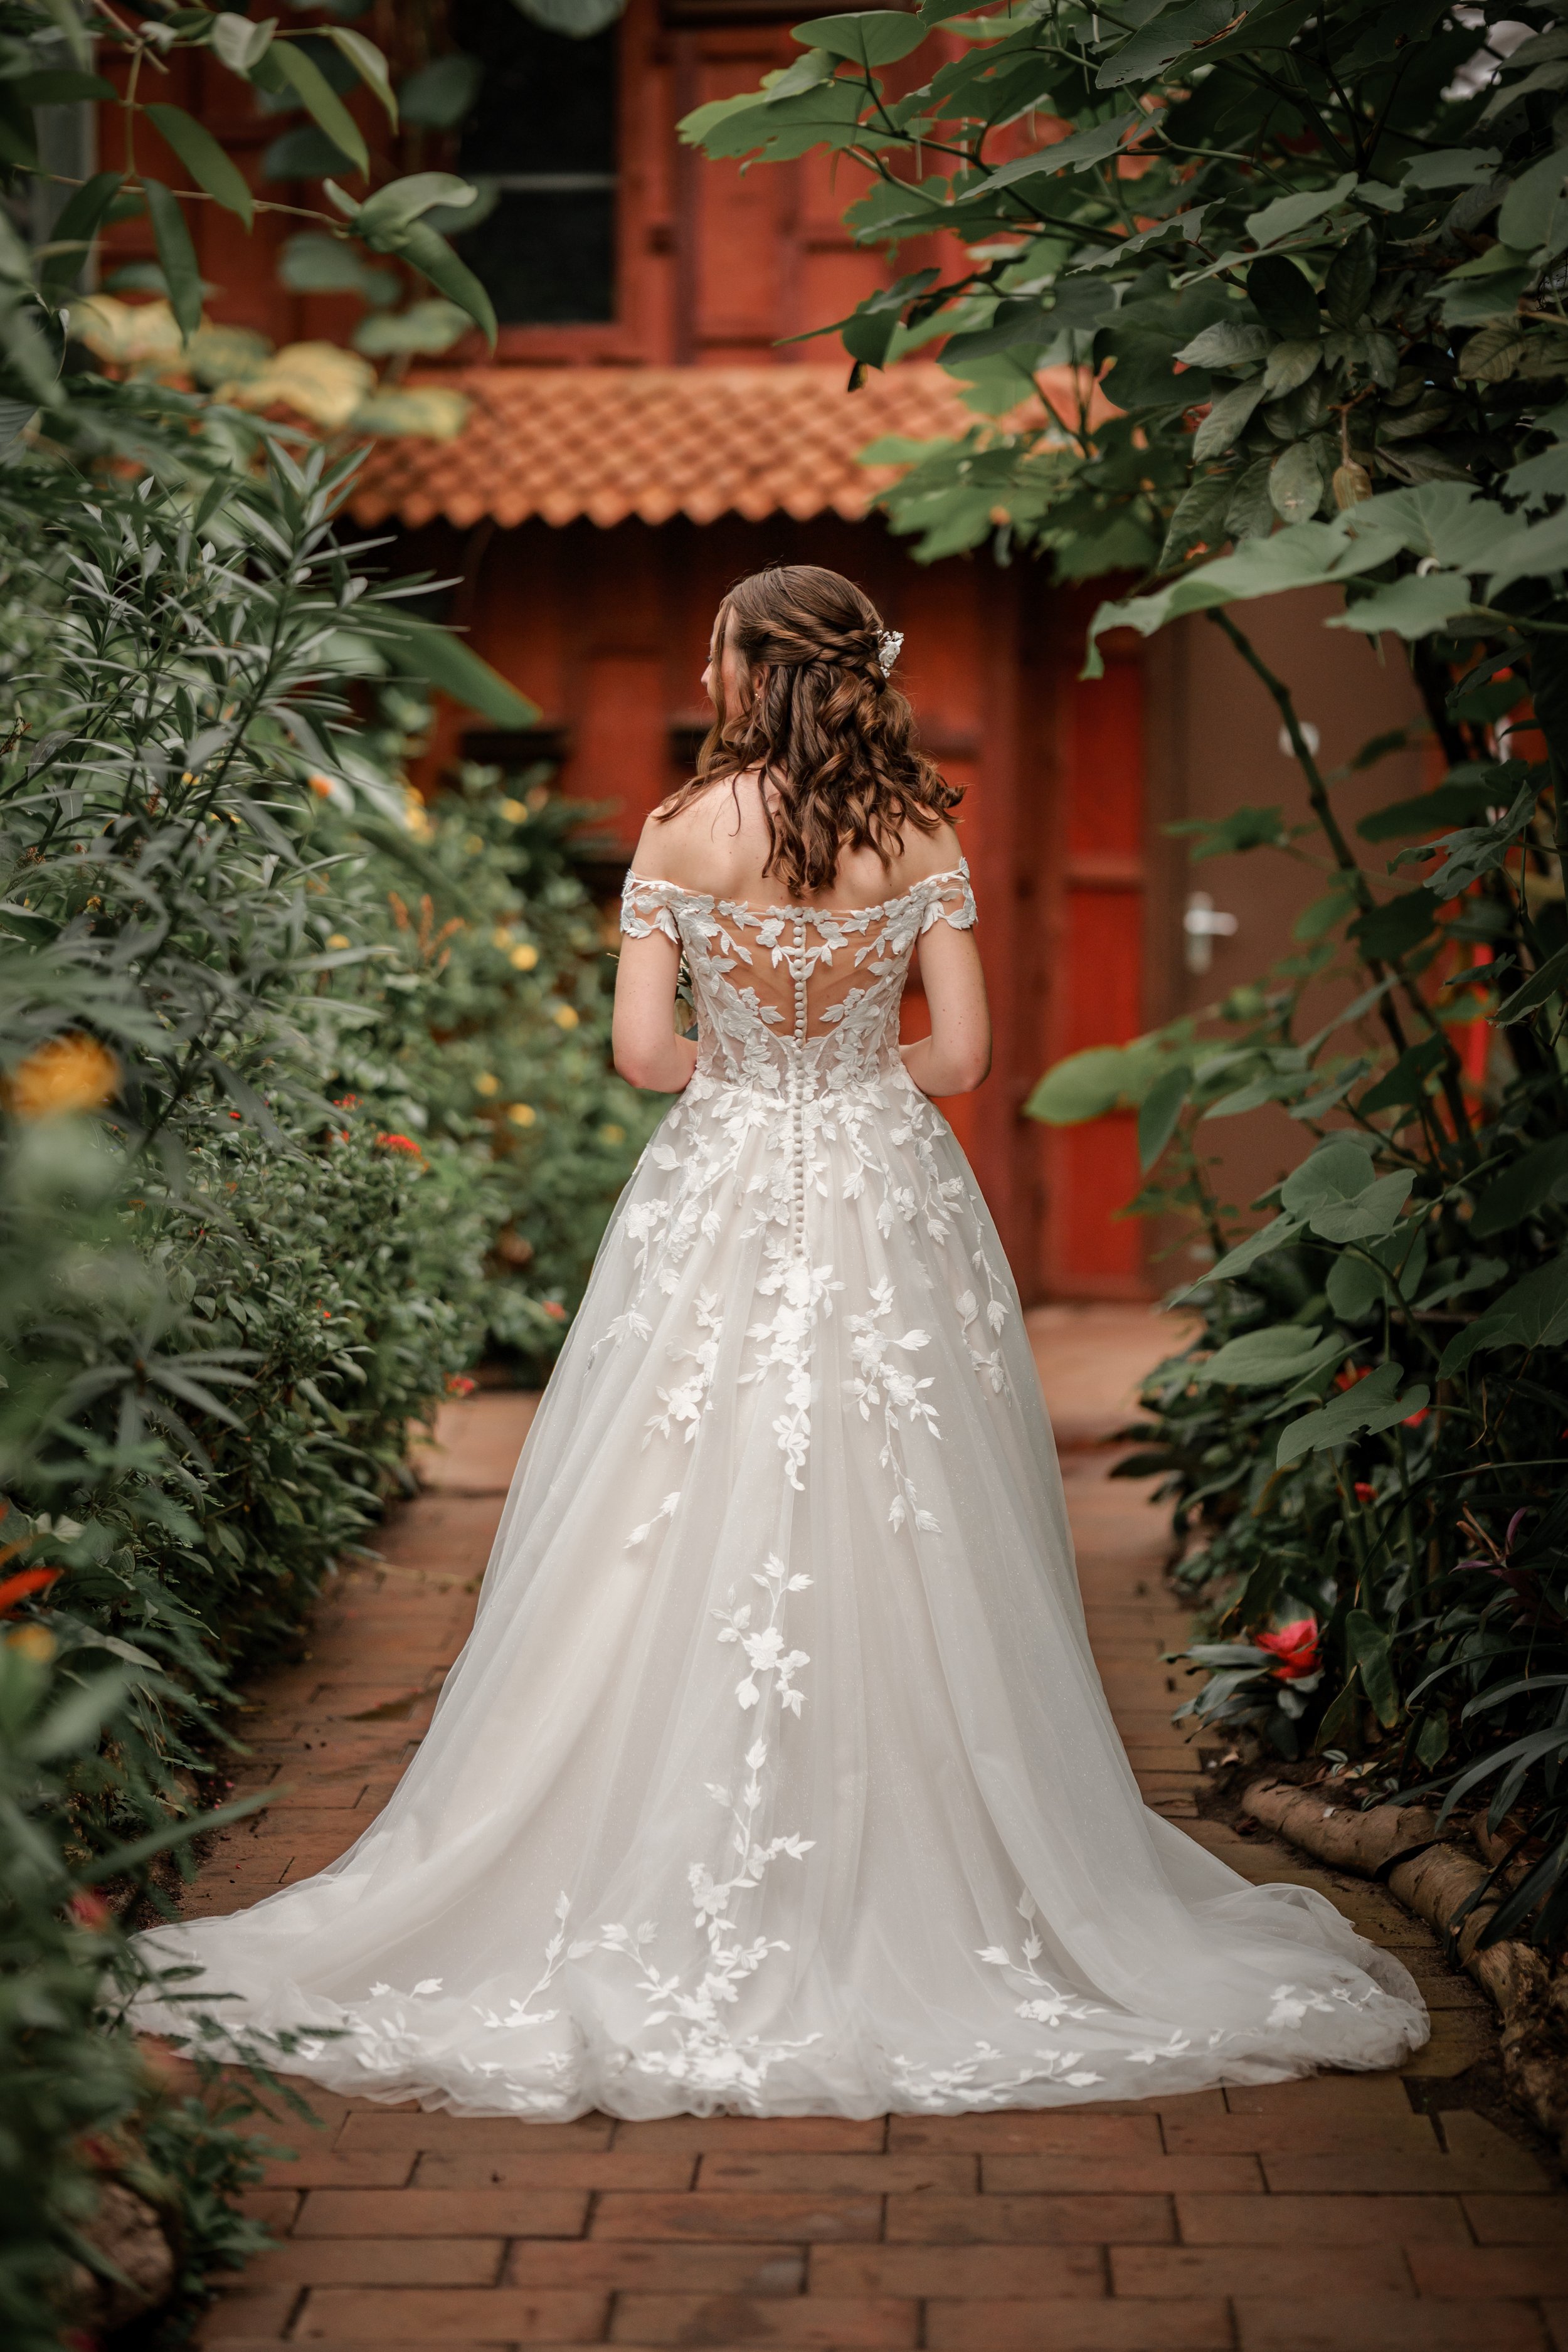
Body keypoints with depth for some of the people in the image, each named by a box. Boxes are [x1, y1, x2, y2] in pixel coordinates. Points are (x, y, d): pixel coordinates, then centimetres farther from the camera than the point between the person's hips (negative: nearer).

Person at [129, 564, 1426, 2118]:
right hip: (889, 1208, 1)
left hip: (721, 1201, -1)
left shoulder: (683, 833, -4)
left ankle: (689, 1889, 7)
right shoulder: (921, 837, -1)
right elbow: (959, 1054, -3)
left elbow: (643, 1050, -6)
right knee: (897, 1543, 7)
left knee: (688, 1543, 4)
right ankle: (919, 1873, 13)